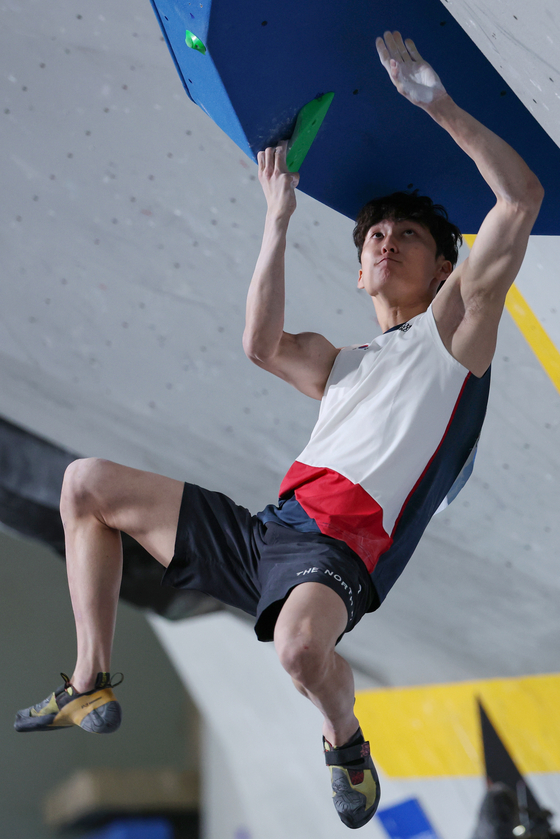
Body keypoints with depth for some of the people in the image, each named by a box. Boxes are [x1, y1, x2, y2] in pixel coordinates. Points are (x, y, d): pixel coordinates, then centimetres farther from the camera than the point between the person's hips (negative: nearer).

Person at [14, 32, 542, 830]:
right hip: (265, 529, 7)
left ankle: (345, 740, -3)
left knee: (302, 644, -41)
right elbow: (263, 346, 4)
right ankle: (92, 687, 8)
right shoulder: (340, 361, 26)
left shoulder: (451, 329, 9)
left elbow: (522, 196, -3)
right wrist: (279, 220, 10)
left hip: (343, 547, -7)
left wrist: (434, 100, -1)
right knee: (87, 481, 7)